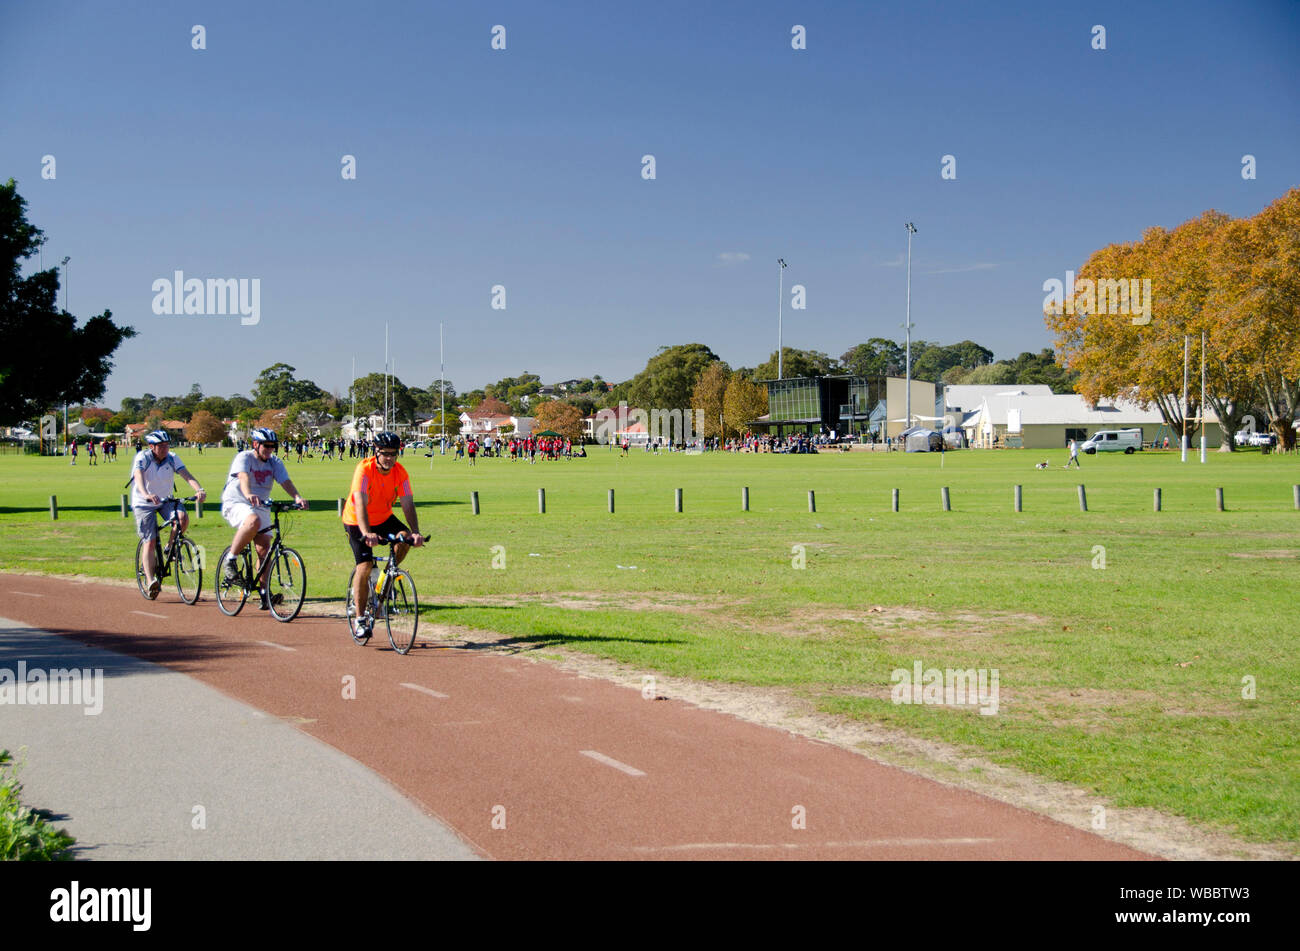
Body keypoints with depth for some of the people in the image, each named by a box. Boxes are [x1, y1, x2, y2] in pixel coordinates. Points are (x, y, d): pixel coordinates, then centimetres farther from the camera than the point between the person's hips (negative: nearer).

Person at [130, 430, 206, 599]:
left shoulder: (172, 458, -7)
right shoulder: (142, 457, -17)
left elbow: (186, 475, -20)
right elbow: (139, 477, -34)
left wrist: (199, 490, -40)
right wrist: (146, 495, -54)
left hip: (165, 501, 3)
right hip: (143, 503, -3)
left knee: (183, 517, -26)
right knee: (150, 541, -11)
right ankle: (150, 580, -10)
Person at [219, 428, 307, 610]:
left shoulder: (275, 462, 5)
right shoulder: (244, 458, -11)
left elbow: (285, 481, -11)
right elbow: (244, 477, -31)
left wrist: (297, 497, -31)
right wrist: (249, 495, -51)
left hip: (260, 506, 5)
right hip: (235, 503, -5)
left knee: (264, 547, -6)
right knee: (253, 521, -37)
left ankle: (263, 592, 0)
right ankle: (230, 560, -21)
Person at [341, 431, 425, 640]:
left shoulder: (400, 472, -15)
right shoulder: (364, 469, -27)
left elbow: (408, 504, -20)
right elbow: (360, 505, -38)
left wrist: (415, 532, -36)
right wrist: (367, 534, -52)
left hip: (383, 518, 4)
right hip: (356, 521, -4)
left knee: (405, 537, -24)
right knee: (365, 566, -15)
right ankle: (360, 619, -3)